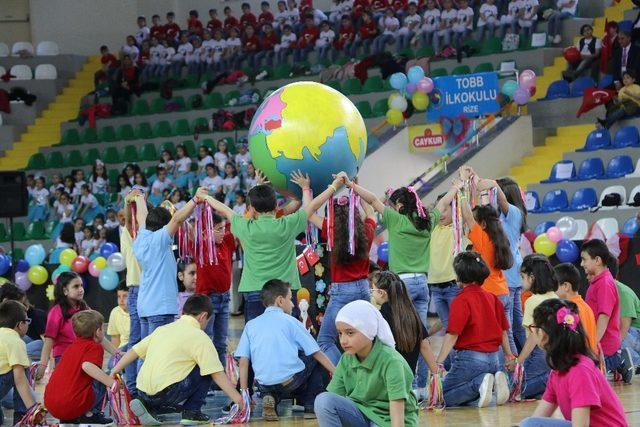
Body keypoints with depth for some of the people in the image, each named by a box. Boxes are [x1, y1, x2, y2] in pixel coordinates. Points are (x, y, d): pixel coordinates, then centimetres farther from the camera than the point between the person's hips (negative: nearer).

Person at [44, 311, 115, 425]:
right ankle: (89, 414, 3)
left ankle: (66, 420, 18)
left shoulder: (72, 347, 23)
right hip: (73, 406, -8)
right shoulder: (95, 347, -1)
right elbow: (87, 366, -23)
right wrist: (112, 383, -25)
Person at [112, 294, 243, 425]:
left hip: (144, 393, 7)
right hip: (166, 393, -7)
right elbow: (217, 374, -5)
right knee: (206, 370, 9)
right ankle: (191, 413, 6)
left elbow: (134, 351, 21)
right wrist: (238, 399, -3)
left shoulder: (163, 329, 19)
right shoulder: (199, 336, 0)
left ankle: (147, 406, 12)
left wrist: (113, 373, 30)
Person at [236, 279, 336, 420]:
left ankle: (271, 399, 5)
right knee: (315, 360, 25)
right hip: (292, 380, -3)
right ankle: (311, 407, 18)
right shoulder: (290, 321, 8)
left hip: (265, 386, 3)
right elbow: (316, 352, 7)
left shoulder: (250, 325, 15)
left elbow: (243, 361, 7)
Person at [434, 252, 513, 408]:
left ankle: (480, 383, -17)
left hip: (471, 358, -7)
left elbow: (452, 335, -18)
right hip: (494, 359, 7)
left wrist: (438, 363, -19)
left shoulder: (461, 301, -11)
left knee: (443, 397, 4)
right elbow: (503, 331, 16)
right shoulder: (492, 298, 10)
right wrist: (509, 356, 29)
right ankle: (497, 380, -3)